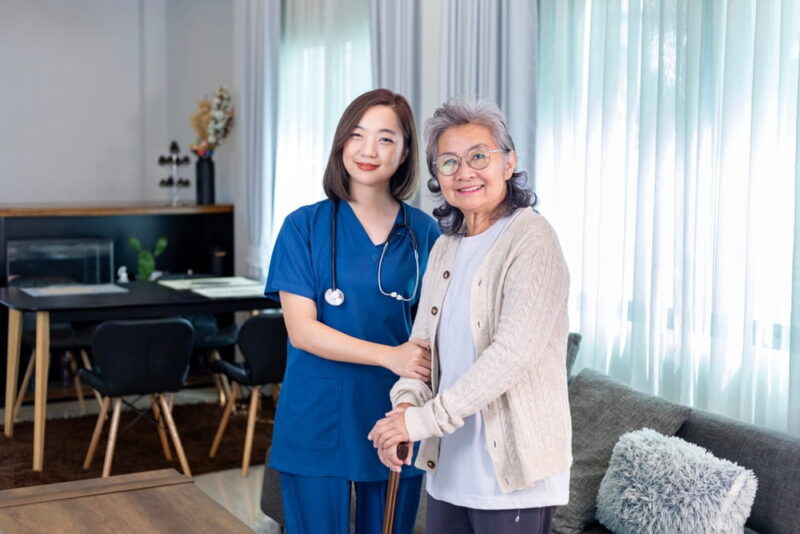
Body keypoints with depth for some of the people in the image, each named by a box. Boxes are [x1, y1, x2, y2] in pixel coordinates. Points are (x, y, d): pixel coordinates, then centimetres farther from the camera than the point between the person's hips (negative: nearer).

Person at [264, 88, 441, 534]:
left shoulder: (424, 232, 2)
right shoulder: (305, 226, -4)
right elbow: (302, 330, -10)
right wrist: (389, 356, -23)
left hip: (397, 421, 2)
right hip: (318, 425, -2)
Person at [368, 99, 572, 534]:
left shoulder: (532, 240, -13)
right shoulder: (446, 247, 10)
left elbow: (512, 353, -21)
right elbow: (423, 340, 10)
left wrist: (424, 420, -22)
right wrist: (406, 404, -10)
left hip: (512, 471, -6)